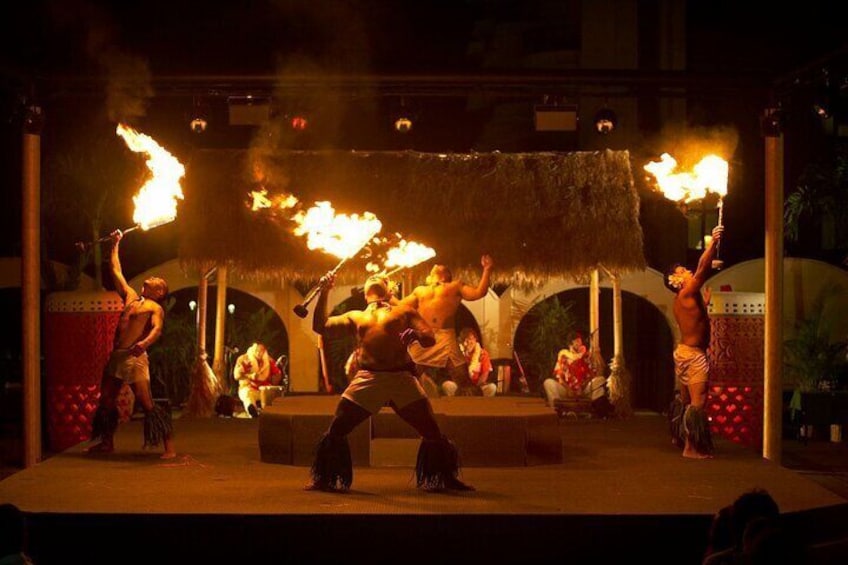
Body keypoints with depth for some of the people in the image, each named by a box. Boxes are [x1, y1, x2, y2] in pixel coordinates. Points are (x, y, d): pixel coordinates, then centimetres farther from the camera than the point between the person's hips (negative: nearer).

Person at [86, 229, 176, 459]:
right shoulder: (131, 297, 19)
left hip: (135, 357, -8)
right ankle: (107, 442, 27)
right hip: (116, 355, 8)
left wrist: (144, 343, -40)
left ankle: (169, 448, -12)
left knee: (147, 404, -12)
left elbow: (157, 329, -20)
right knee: (106, 400, 13)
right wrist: (115, 245, 31)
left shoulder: (156, 308, -1)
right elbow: (116, 271, 28)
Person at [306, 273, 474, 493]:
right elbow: (320, 327, 21)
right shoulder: (355, 316, 26)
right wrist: (324, 293, 16)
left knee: (432, 432, -3)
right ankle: (325, 480, 14)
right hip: (367, 378, 2)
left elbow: (429, 339, 10)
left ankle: (447, 479, 13)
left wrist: (414, 334, -11)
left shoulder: (404, 311, 19)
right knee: (336, 430, -2)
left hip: (402, 377, -1)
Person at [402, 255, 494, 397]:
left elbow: (479, 292, 8)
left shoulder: (456, 286, 19)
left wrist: (487, 270, 3)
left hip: (444, 337, -3)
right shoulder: (419, 290, 27)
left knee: (463, 378, -10)